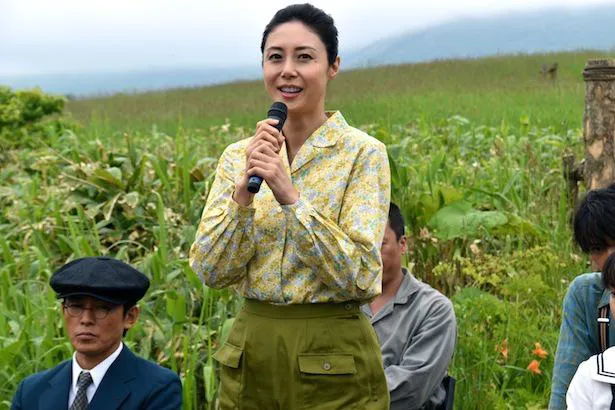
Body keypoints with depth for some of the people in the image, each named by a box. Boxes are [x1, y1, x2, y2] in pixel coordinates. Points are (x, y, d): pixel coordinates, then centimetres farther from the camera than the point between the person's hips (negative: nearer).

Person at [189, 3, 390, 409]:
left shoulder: (362, 153, -8)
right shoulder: (238, 156, 4)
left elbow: (359, 275, -17)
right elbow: (210, 270, -3)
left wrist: (290, 195, -23)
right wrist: (244, 192, -16)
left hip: (331, 364, -3)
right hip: (250, 354, 4)